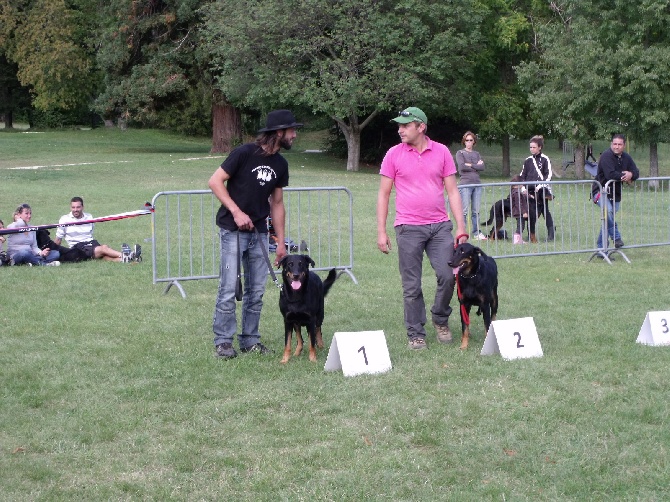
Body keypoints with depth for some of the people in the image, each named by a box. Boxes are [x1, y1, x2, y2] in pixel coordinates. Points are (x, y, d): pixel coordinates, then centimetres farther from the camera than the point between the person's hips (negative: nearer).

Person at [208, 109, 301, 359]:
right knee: (229, 289, -6)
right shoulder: (244, 153, -11)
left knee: (256, 291, 7)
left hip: (259, 233, 6)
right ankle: (223, 341, 2)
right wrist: (236, 212, -16)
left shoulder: (280, 164, 9)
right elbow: (215, 181, -11)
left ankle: (250, 340, 16)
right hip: (233, 231, -6)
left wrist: (281, 242, 14)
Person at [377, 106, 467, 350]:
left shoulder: (441, 152, 4)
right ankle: (416, 334, 12)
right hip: (408, 228, -1)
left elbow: (452, 191, 6)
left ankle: (440, 319, 18)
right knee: (411, 286, 1)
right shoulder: (394, 154, 2)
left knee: (448, 275, -7)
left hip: (440, 225, 1)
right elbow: (383, 194, 5)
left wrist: (461, 228, 0)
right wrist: (381, 232, 0)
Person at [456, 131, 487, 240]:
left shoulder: (477, 154, 18)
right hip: (465, 184, -4)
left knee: (476, 211, 5)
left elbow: (483, 167, 4)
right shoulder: (460, 153, 6)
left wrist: (470, 165, -5)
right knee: (464, 210, -8)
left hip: (477, 184, 4)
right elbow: (462, 166, -10)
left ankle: (476, 233, 9)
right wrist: (476, 166, -3)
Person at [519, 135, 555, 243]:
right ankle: (531, 234, 8)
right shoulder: (528, 160, 13)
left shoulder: (545, 159, -1)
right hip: (530, 191, 4)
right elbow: (522, 175, 18)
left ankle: (551, 233, 4)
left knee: (545, 211, -2)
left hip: (541, 191, -4)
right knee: (531, 213, 2)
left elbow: (549, 175, -6)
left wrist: (540, 186, -14)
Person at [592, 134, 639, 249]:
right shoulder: (606, 156, -15)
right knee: (608, 210, -34)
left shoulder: (626, 158, 9)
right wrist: (624, 177, -13)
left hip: (615, 194, 7)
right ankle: (616, 238, -28)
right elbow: (610, 174, -26)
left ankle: (601, 248, 13)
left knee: (608, 221, 7)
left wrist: (631, 174, -14)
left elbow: (636, 172, 10)